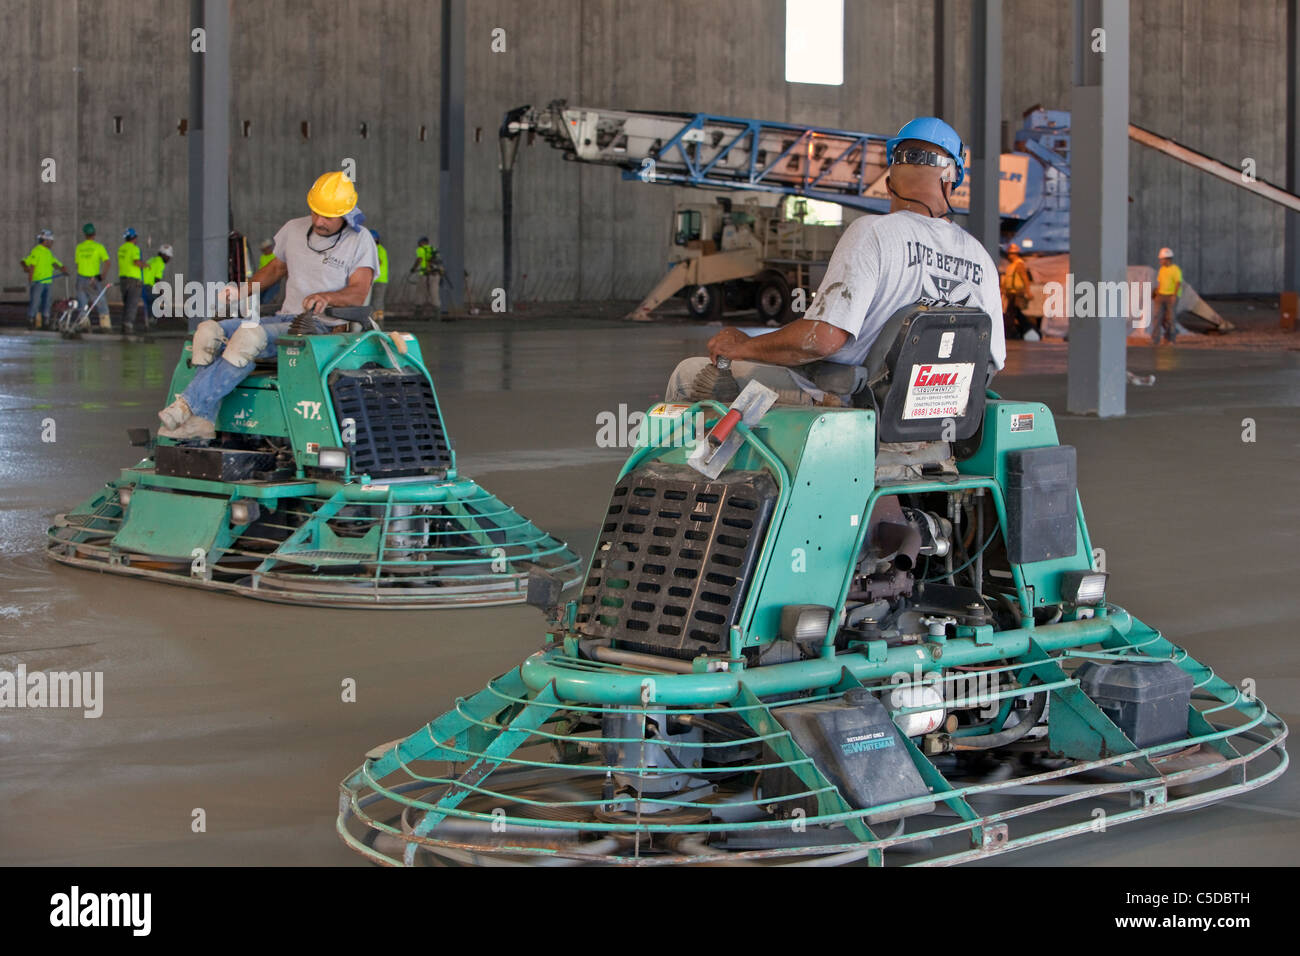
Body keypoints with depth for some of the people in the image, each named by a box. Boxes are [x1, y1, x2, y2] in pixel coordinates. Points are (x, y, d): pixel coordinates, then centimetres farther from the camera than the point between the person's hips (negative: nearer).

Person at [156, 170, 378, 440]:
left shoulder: (360, 241, -1)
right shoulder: (294, 230, 16)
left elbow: (358, 293, -13)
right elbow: (276, 267, 31)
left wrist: (326, 297, -33)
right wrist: (243, 291, 15)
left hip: (322, 327, -7)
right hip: (284, 320, 7)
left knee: (250, 336, -33)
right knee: (209, 331, -16)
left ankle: (189, 405, -30)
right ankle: (202, 421, -28)